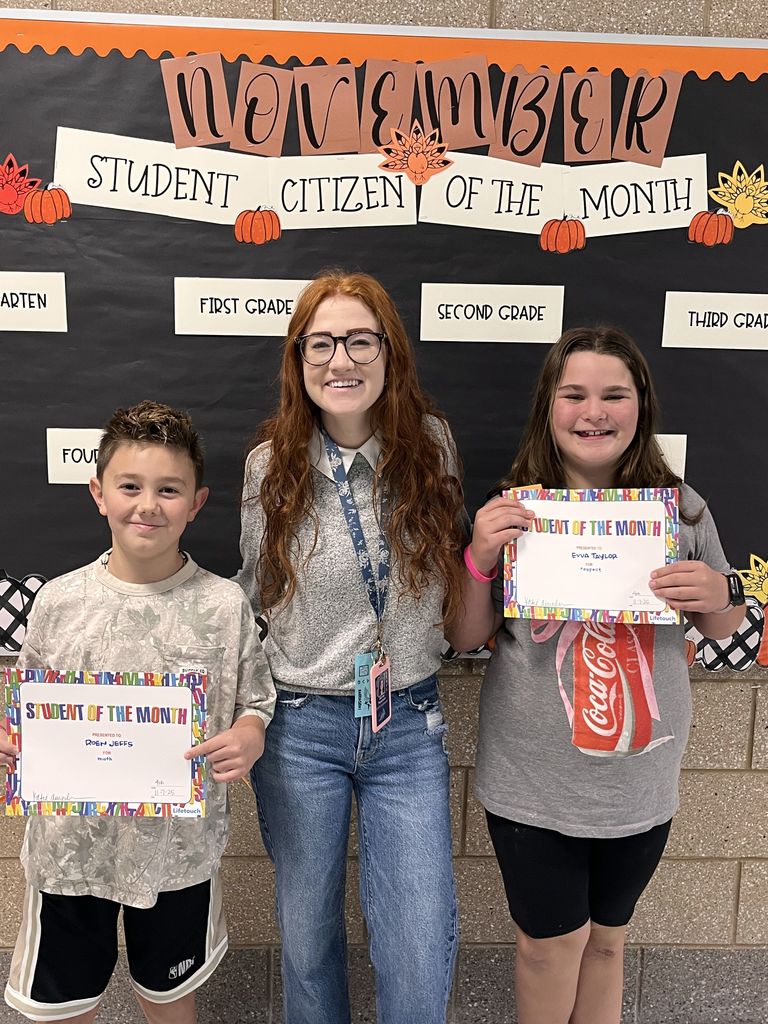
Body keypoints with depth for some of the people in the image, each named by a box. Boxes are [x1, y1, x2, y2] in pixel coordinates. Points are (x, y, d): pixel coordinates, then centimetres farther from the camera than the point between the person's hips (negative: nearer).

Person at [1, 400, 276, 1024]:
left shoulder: (224, 605, -11)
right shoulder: (59, 602, -8)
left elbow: (256, 703, -3)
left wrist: (248, 739, -23)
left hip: (179, 849, 0)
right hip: (71, 846, 1)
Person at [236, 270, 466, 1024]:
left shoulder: (431, 446, -5)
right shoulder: (270, 466, -7)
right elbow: (255, 596, 4)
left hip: (409, 725, 0)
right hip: (300, 727, 0)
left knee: (422, 953, 7)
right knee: (307, 932, 19)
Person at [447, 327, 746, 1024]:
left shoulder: (680, 507, -5)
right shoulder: (515, 509, -9)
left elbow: (725, 627, 8)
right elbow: (465, 638, -4)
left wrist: (719, 594, -15)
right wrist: (479, 560, -21)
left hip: (640, 781, 2)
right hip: (533, 782, -1)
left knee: (607, 937, 21)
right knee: (553, 940, 15)